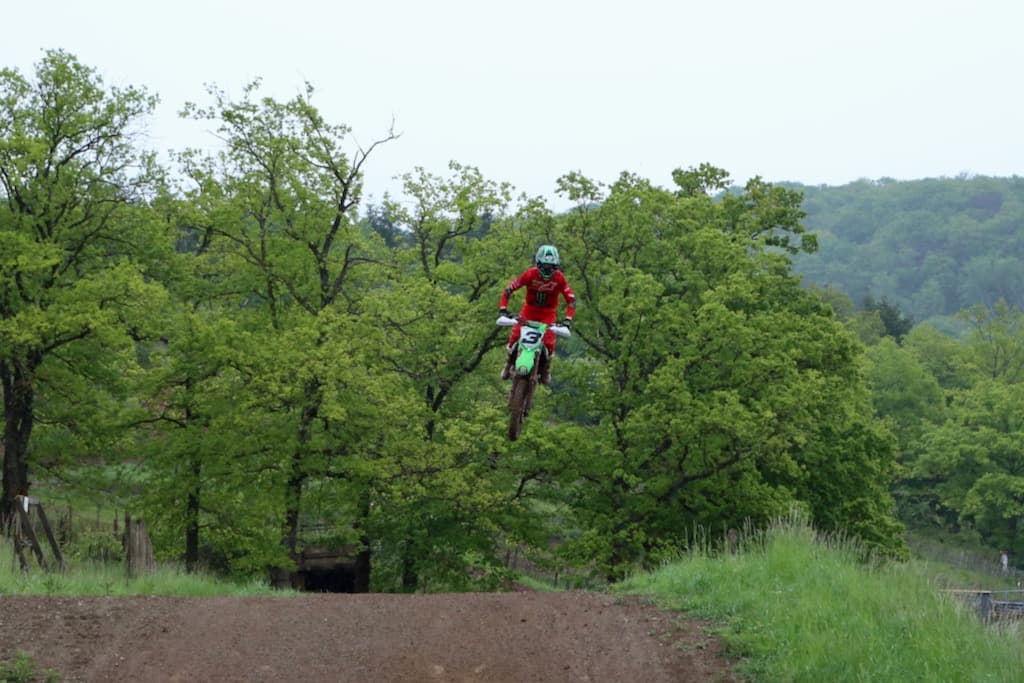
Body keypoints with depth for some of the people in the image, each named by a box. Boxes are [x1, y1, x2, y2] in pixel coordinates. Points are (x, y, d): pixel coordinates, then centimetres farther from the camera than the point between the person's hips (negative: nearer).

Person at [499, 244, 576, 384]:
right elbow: (508, 289, -18)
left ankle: (545, 370, 13)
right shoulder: (530, 274, -22)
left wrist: (568, 319, -29)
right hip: (529, 309, 0)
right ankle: (508, 365, 13)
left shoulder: (559, 278, -20)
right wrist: (503, 308, -29)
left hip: (548, 312, 0)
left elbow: (571, 299, -17)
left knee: (549, 342, -17)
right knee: (514, 336, -15)